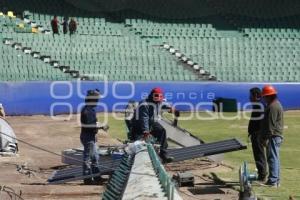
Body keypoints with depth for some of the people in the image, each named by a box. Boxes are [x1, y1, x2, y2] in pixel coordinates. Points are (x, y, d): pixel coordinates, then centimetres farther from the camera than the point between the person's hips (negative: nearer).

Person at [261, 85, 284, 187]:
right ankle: (276, 179, 21)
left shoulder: (272, 106, -17)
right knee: (275, 158, 15)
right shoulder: (277, 104, 18)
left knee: (272, 158, -10)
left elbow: (271, 124, -21)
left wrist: (267, 138, -20)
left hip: (273, 137, -11)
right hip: (277, 136, 11)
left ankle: (273, 181, -10)